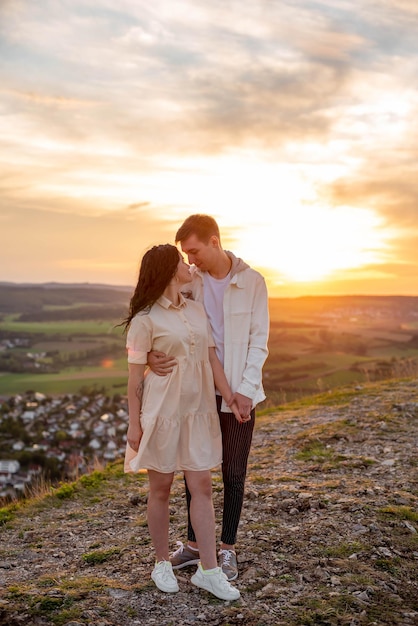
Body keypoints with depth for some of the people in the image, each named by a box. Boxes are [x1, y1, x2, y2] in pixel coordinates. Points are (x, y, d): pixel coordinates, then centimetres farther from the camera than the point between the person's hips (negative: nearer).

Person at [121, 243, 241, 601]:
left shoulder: (197, 310, 8)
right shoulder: (145, 320, -10)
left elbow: (211, 358, 10)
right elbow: (135, 376, -8)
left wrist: (230, 399, 7)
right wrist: (134, 424, -8)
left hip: (198, 411, 5)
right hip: (162, 411, -5)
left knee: (202, 487, 4)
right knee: (161, 489, 9)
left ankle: (209, 570, 13)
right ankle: (162, 564, 27)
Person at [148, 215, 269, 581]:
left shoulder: (252, 282, -7)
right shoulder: (189, 283, -1)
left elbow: (258, 341, -6)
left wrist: (245, 389, -14)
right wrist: (152, 356, -26)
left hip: (238, 392, -3)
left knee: (234, 473, 8)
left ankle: (228, 549, 25)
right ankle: (194, 544, 30)